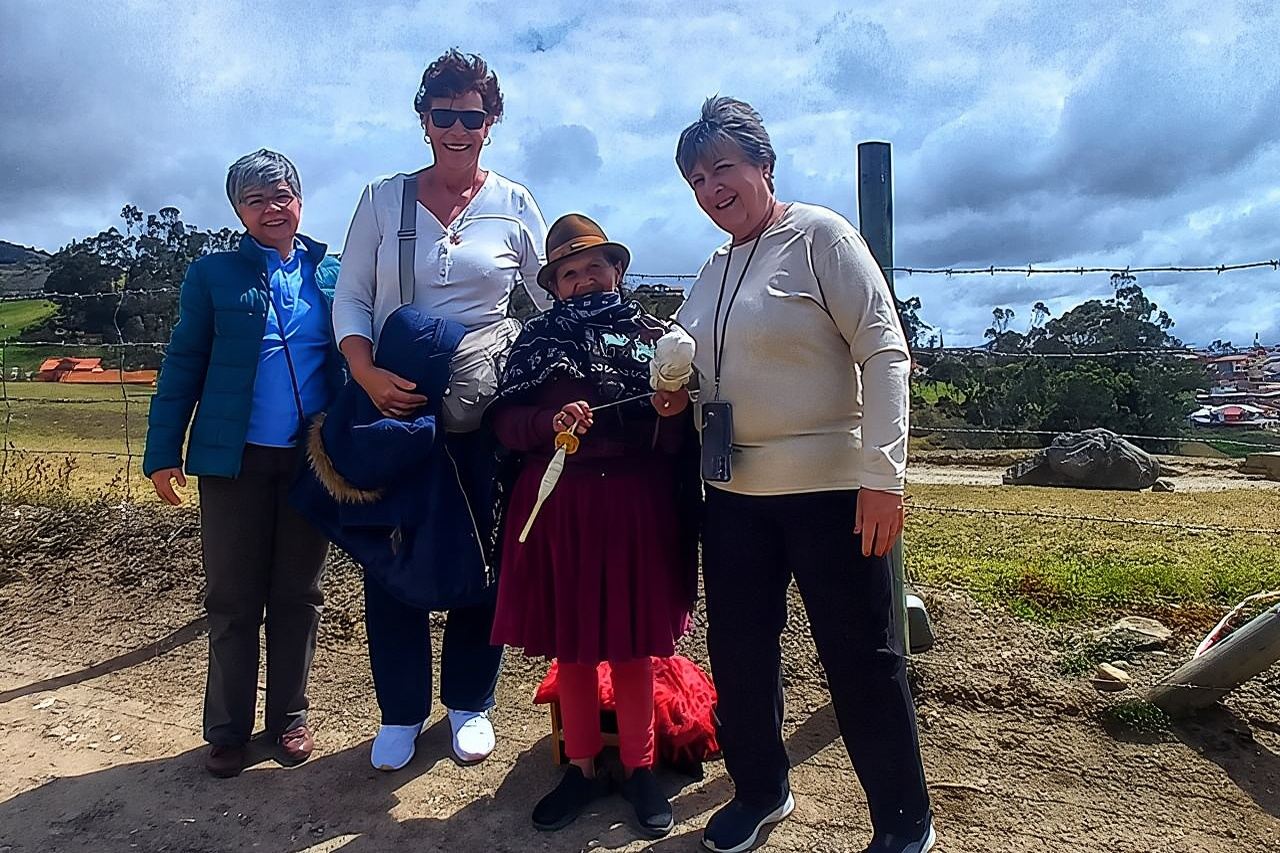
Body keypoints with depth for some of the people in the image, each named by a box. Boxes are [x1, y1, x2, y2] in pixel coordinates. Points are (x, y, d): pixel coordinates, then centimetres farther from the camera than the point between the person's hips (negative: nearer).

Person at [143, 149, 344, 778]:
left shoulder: (333, 273, 8)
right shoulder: (212, 275, 3)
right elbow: (183, 365, 2)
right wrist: (163, 452, -4)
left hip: (314, 460, 2)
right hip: (236, 460, -1)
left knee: (298, 595, 11)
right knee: (234, 600, 7)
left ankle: (289, 717, 26)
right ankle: (228, 730, 22)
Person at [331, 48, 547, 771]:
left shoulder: (515, 206, 4)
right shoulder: (384, 199, 5)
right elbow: (350, 300, 3)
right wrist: (368, 374, -14)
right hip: (393, 401, 1)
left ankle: (470, 702, 27)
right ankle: (402, 711, 25)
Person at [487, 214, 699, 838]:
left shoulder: (653, 335, 7)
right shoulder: (537, 338, 8)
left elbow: (680, 438, 5)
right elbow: (504, 422, 1)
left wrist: (673, 413, -16)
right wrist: (551, 422, -16)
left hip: (637, 503, 0)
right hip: (558, 503, 1)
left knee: (634, 642, 6)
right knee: (569, 642, 9)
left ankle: (638, 768, 25)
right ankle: (581, 767, 27)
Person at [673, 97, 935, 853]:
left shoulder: (820, 236, -7)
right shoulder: (714, 270, 13)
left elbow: (884, 353, -13)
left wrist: (883, 474, -20)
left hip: (830, 487, -6)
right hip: (733, 491, 7)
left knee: (861, 658, 4)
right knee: (738, 649, 14)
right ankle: (760, 791, 36)